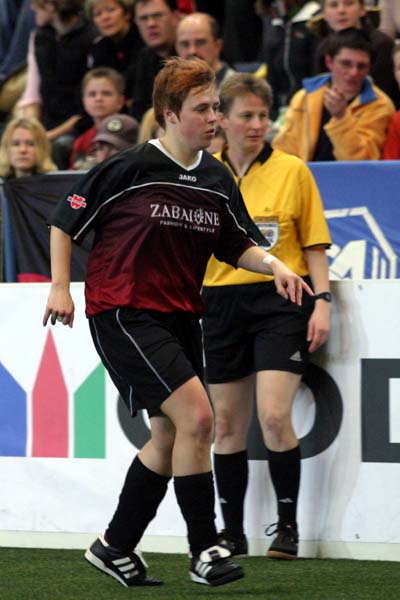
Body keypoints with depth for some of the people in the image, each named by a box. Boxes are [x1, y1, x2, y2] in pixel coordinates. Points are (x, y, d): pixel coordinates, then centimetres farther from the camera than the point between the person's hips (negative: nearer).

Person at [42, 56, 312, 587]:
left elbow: (237, 245, 14)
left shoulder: (217, 180, 4)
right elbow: (65, 219, -3)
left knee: (170, 435, 11)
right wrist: (61, 287, -6)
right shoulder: (130, 169, -12)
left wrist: (273, 264, -5)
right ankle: (204, 551, -9)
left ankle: (115, 547, 27)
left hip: (179, 318, 8)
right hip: (123, 313, -8)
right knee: (195, 417, -18)